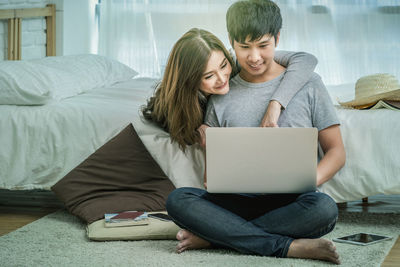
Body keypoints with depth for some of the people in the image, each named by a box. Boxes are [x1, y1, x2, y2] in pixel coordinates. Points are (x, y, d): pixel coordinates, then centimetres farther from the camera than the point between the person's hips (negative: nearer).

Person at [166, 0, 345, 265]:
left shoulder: (308, 84, 7)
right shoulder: (222, 96, 12)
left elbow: (336, 152, 6)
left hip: (291, 203, -1)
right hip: (239, 201, 2)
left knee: (324, 208, -36)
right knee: (178, 199, -26)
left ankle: (212, 236, -24)